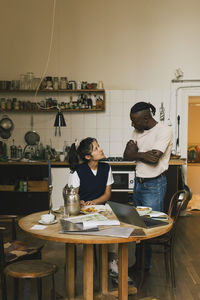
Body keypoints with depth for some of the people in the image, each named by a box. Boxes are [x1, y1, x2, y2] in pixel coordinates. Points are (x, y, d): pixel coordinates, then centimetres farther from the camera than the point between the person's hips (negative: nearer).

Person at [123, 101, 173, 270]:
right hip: (138, 183, 7)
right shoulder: (138, 131, 7)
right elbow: (127, 156, -1)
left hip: (154, 185, -7)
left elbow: (154, 159, -24)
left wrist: (135, 152, -9)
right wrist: (143, 154, -18)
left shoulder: (164, 131, -16)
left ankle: (146, 265, 14)